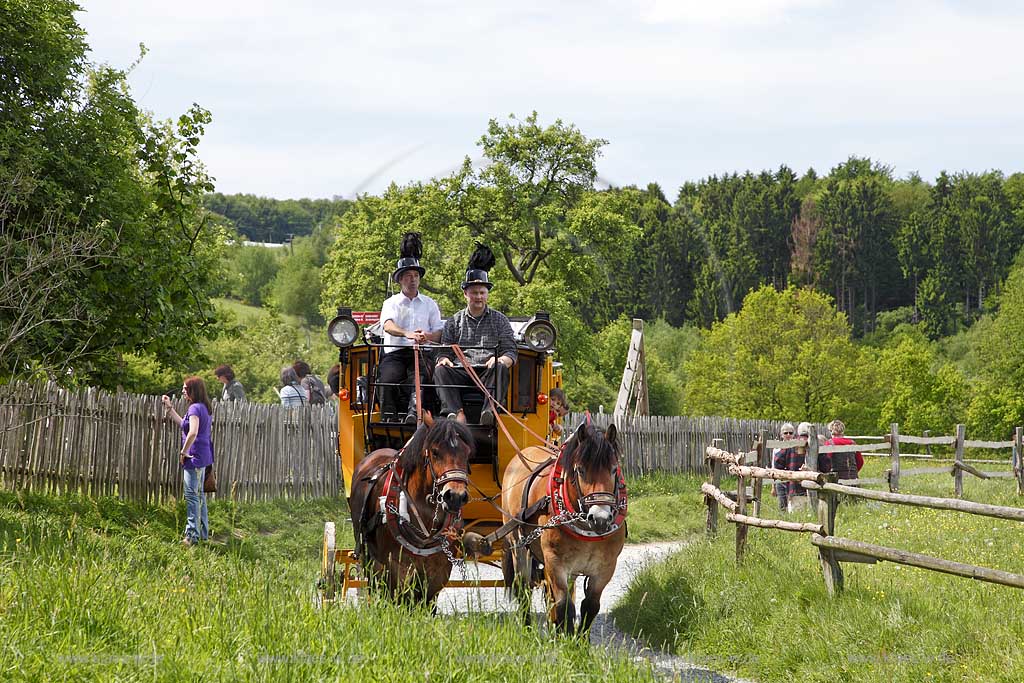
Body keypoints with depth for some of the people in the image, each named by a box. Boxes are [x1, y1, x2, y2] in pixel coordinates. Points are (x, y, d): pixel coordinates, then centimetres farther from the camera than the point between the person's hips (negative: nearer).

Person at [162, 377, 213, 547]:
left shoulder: (195, 408, -15)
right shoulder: (204, 408, 15)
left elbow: (193, 432, -28)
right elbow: (184, 424, 27)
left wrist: (183, 452, -17)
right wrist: (169, 408, 30)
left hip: (195, 456, -10)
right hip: (203, 456, 10)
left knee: (192, 495, -7)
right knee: (199, 494, 17)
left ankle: (192, 535, -6)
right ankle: (203, 533, 23)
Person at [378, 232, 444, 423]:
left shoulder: (429, 304, 21)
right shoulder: (391, 303, 16)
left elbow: (440, 334, 10)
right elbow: (388, 325, -6)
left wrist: (426, 337, -15)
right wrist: (407, 334, -28)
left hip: (421, 354, 0)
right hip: (395, 353, 0)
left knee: (420, 377, -34)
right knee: (388, 379, -31)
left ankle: (414, 412, -54)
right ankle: (388, 418, -40)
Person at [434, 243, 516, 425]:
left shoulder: (500, 320, 17)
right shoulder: (454, 322, 20)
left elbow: (511, 351, 9)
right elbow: (445, 351, 15)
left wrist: (499, 360, -14)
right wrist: (444, 359, -10)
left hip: (488, 373, -1)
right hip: (462, 372, 1)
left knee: (500, 368, -35)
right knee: (441, 370, -29)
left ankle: (489, 410, -55)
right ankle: (457, 413, -48)